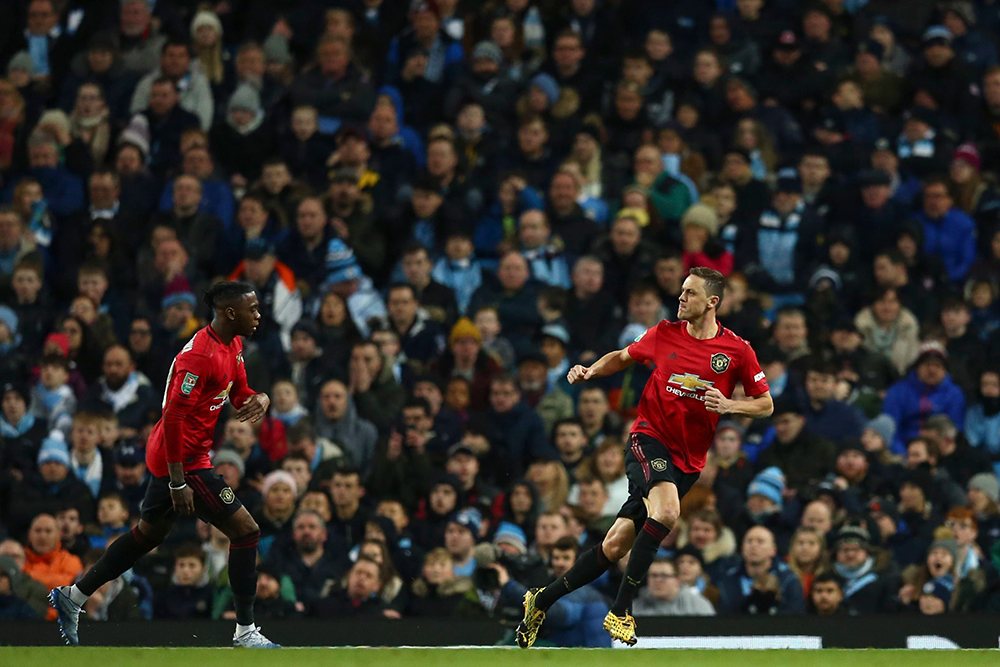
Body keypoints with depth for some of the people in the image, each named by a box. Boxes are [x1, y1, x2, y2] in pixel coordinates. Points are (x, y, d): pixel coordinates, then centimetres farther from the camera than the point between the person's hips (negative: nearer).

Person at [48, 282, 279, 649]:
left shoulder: (232, 346, 7)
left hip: (169, 456, 11)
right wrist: (178, 483, -25)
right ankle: (245, 634, -2)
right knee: (245, 529, -8)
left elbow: (239, 394, 20)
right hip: (184, 462, -11)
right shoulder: (199, 355, -24)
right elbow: (173, 418, -25)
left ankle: (72, 597, 33)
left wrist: (259, 399, -6)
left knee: (148, 533, 23)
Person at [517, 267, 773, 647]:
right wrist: (590, 372, 3)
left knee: (615, 547, 0)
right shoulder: (665, 334, 3)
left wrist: (729, 406, -13)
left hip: (687, 460, 1)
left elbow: (765, 404, 6)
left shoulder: (737, 351, -1)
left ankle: (542, 602, 16)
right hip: (649, 439, -1)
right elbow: (623, 357, 21)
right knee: (666, 512, -32)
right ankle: (620, 611, -26)